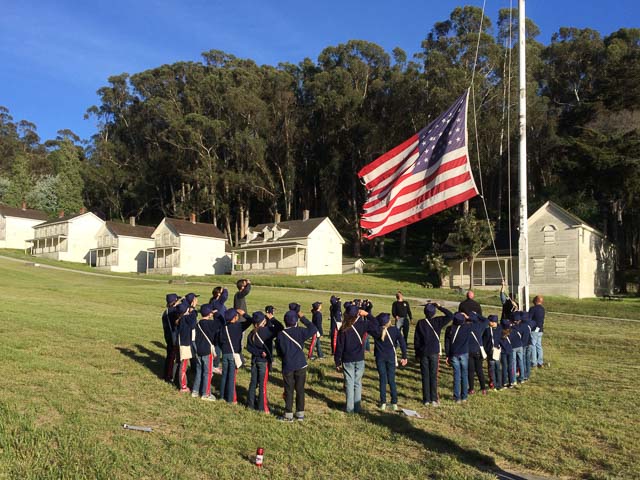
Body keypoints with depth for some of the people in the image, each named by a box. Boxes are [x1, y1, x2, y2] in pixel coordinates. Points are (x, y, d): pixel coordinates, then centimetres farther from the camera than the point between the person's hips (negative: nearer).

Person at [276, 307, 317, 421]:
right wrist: (303, 317, -1)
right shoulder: (300, 331, -9)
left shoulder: (280, 335, -5)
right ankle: (300, 414, 17)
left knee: (289, 390, 7)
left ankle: (288, 415, 11)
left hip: (287, 366, 0)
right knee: (300, 390, 10)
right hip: (300, 365, 0)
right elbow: (313, 329, -2)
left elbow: (279, 351, 4)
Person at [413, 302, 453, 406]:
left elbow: (416, 339, 0)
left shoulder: (420, 323, -3)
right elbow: (450, 316, -2)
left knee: (425, 376, 6)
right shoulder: (438, 321, -7)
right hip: (434, 352, 0)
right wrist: (440, 307, -1)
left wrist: (417, 354, 8)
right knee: (433, 376, 5)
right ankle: (434, 399, 6)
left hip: (423, 353, 1)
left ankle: (426, 399, 8)